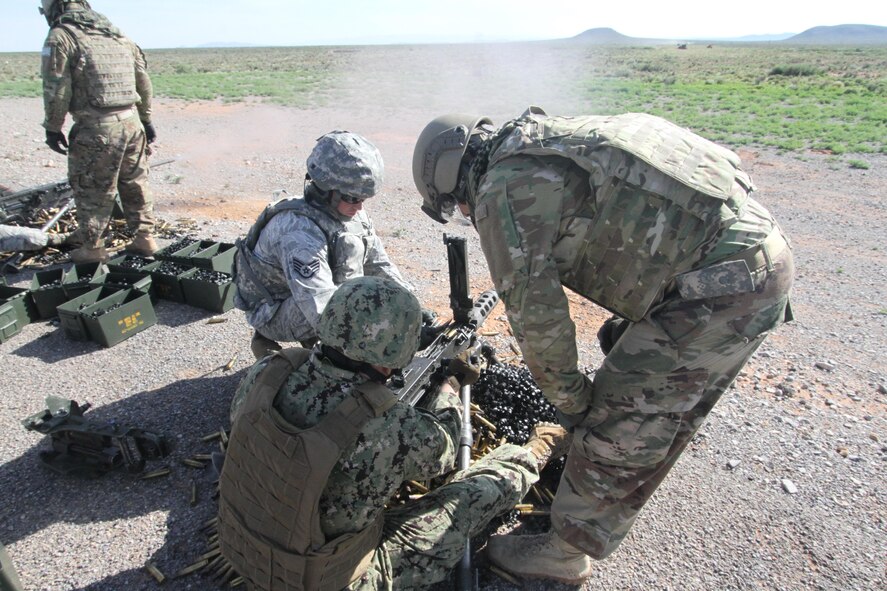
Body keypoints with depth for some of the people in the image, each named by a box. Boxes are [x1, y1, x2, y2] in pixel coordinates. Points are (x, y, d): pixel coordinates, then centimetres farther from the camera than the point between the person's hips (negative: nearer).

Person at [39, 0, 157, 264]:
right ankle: (144, 238, 21)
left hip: (97, 128, -5)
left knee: (92, 191, 6)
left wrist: (53, 128, 3)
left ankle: (92, 247, 13)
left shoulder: (60, 36, -3)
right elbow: (143, 81, 16)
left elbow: (56, 89, -7)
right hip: (131, 122, 6)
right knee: (135, 184, 16)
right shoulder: (116, 33, 15)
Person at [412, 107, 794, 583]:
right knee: (655, 414, 23)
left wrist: (569, 399, 5)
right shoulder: (555, 142, 19)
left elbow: (535, 312, -9)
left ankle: (566, 552, 24)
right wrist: (630, 322, 24)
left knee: (618, 425, 4)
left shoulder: (502, 191, -9)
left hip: (721, 288, -10)